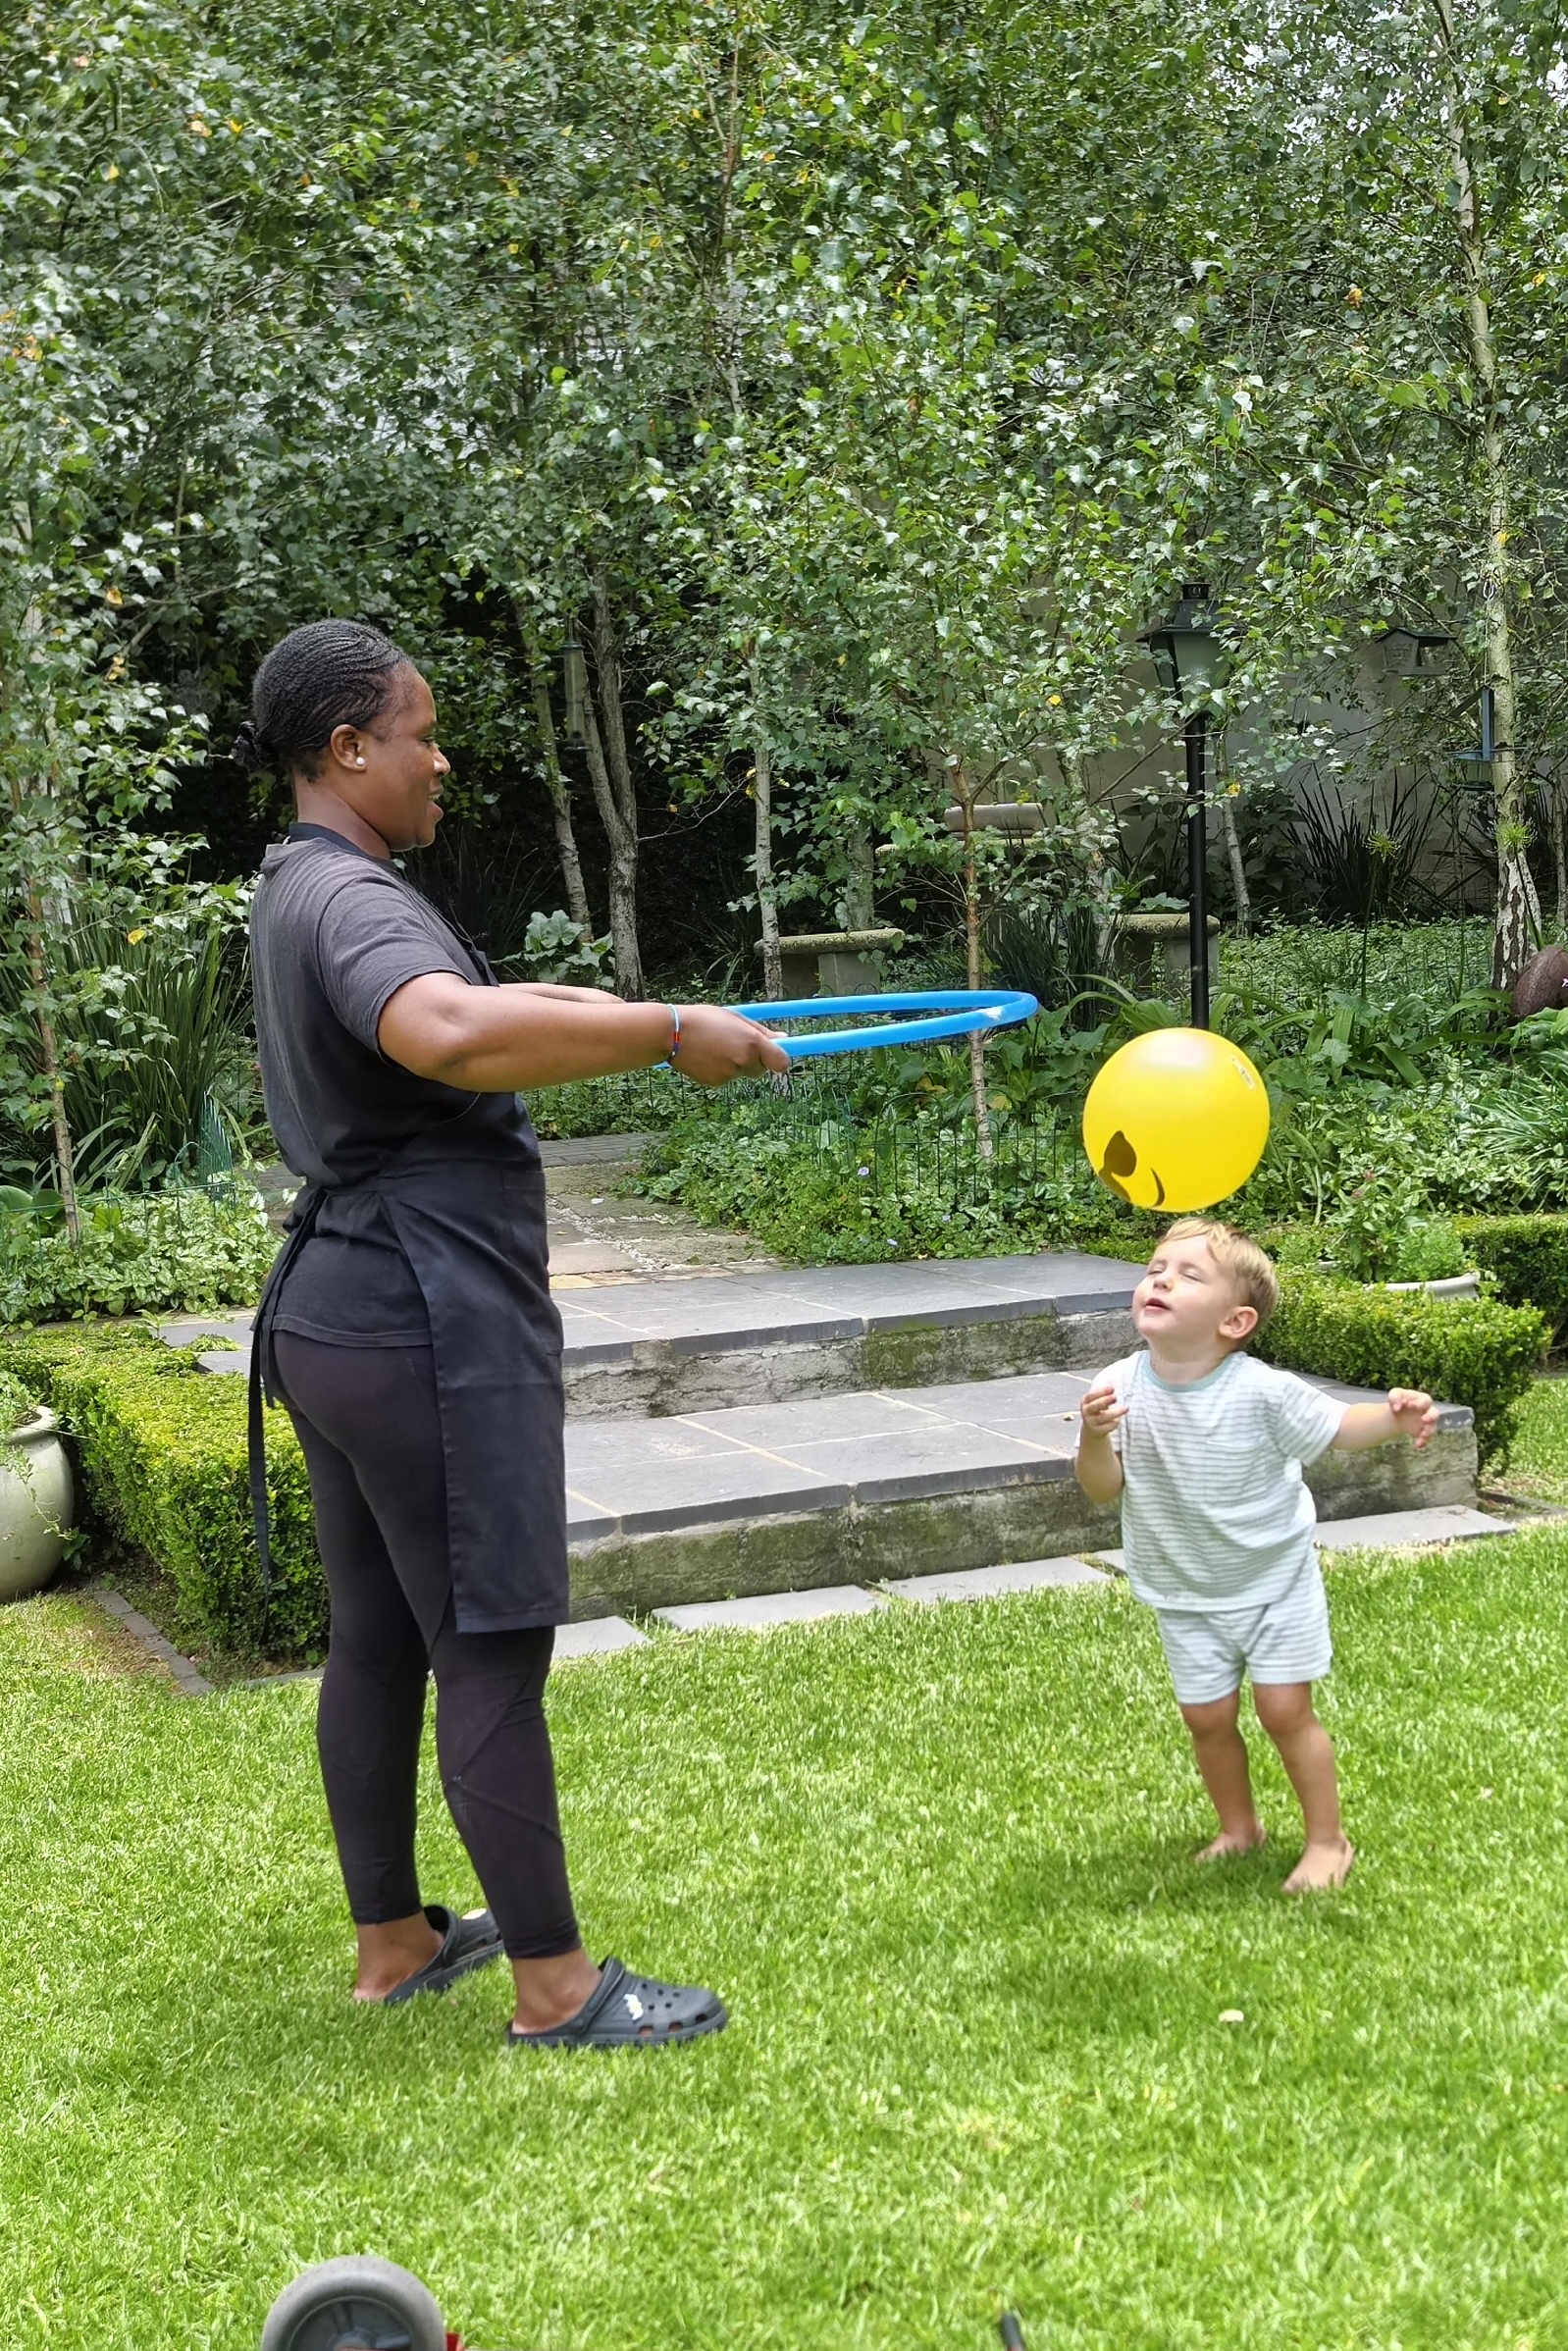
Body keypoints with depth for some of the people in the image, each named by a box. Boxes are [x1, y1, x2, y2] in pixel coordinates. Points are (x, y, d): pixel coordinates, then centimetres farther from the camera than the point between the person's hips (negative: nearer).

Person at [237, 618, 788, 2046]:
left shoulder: (300, 895, 15)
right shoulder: (351, 896, -18)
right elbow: (447, 1035, -40)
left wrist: (558, 1004, 37)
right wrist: (666, 1032, -34)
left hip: (335, 1320, 11)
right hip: (428, 1327, -11)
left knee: (377, 1637, 16)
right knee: (492, 1650, -3)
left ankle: (395, 1942, 28)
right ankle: (554, 1983, 6)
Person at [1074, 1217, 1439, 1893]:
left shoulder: (1260, 1391, -21)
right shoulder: (1120, 1389, -15)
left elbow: (1338, 1427, -9)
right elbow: (1102, 1490, -13)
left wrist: (1395, 1418, -29)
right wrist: (1093, 1438, -34)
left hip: (1275, 1578, -3)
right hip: (1186, 1594, 3)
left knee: (1284, 1708, -2)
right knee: (1207, 1715, 9)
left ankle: (1328, 1839, 17)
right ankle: (1238, 1828, 33)